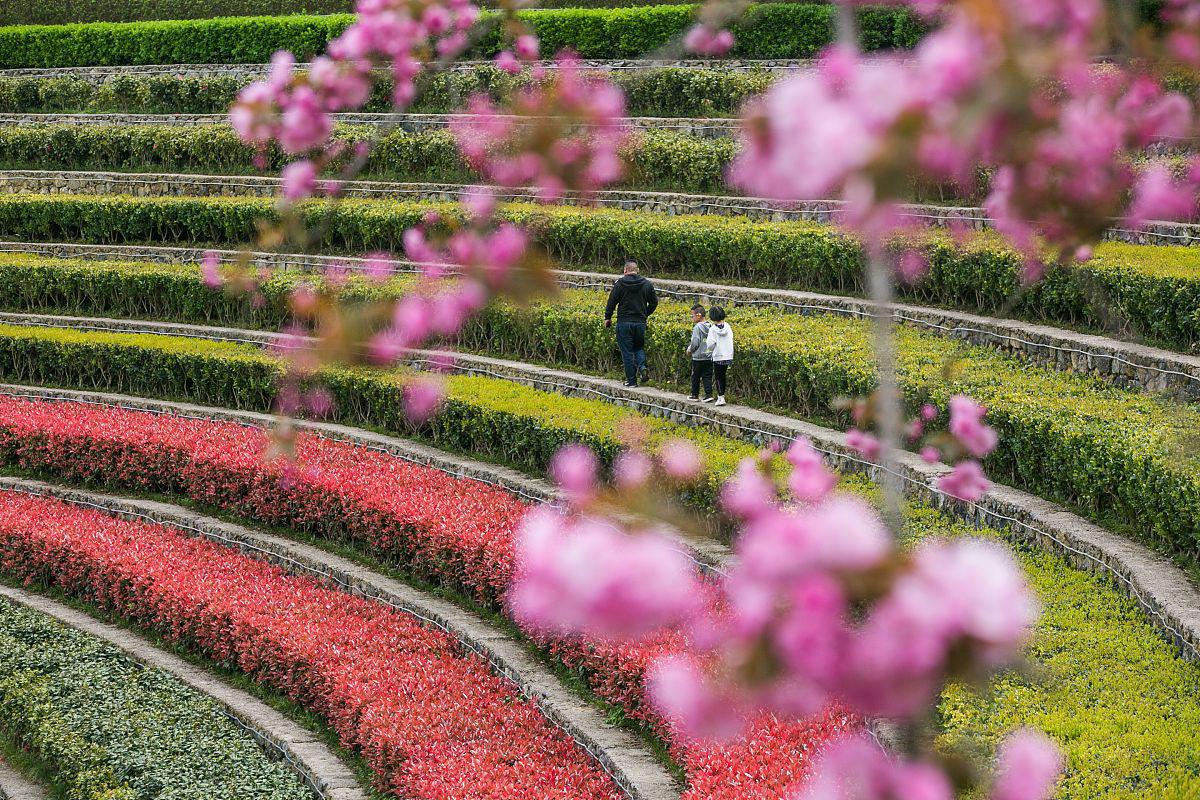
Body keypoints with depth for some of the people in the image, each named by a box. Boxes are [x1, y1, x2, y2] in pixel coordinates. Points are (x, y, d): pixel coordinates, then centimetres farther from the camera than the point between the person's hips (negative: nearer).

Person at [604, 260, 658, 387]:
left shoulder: (620, 283, -6)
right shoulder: (647, 284, 4)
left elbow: (612, 301, -4)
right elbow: (654, 302, 9)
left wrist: (608, 317, 8)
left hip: (624, 322, -3)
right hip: (640, 322, 3)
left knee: (627, 351, 3)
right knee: (639, 347, 20)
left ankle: (631, 380, 3)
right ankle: (641, 366, -9)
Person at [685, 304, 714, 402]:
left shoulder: (697, 327, -15)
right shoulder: (710, 327, 3)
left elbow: (695, 343, -18)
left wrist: (690, 350, -1)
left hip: (698, 357, -5)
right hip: (709, 356, 5)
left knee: (695, 377, 9)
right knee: (707, 376, 7)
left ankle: (695, 395, 17)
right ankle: (709, 394, -1)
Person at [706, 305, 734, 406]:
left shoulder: (713, 329, -14)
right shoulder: (727, 326, -1)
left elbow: (710, 344, -15)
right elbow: (731, 339, 4)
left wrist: (712, 349, 6)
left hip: (718, 357, -5)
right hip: (728, 356, 5)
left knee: (718, 378, 4)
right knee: (723, 377, 18)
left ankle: (721, 398, -2)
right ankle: (721, 395, 25)